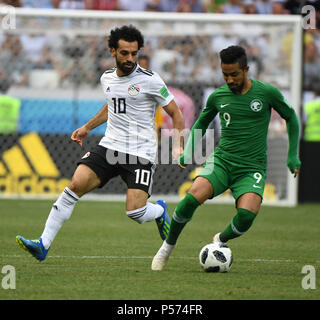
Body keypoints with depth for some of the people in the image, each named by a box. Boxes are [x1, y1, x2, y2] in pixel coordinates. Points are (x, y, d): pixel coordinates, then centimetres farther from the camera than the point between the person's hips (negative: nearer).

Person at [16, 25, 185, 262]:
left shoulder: (150, 80, -8)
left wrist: (178, 146, -12)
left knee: (135, 212, -18)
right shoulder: (108, 78, 10)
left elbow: (176, 113, -1)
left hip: (141, 154, -5)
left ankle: (159, 211, 21)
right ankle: (43, 244, -14)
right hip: (110, 146, 5)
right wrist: (87, 128, 36)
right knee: (76, 184, -16)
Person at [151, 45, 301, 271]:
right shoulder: (218, 96, 5)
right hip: (222, 161, 2)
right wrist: (188, 153, 11)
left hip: (252, 168, -1)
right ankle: (169, 245, -2)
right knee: (193, 197, -26)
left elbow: (291, 118, 13)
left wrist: (293, 156, 9)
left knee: (247, 215, -27)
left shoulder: (267, 93, -3)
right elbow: (201, 124, 24)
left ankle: (221, 241, 7)